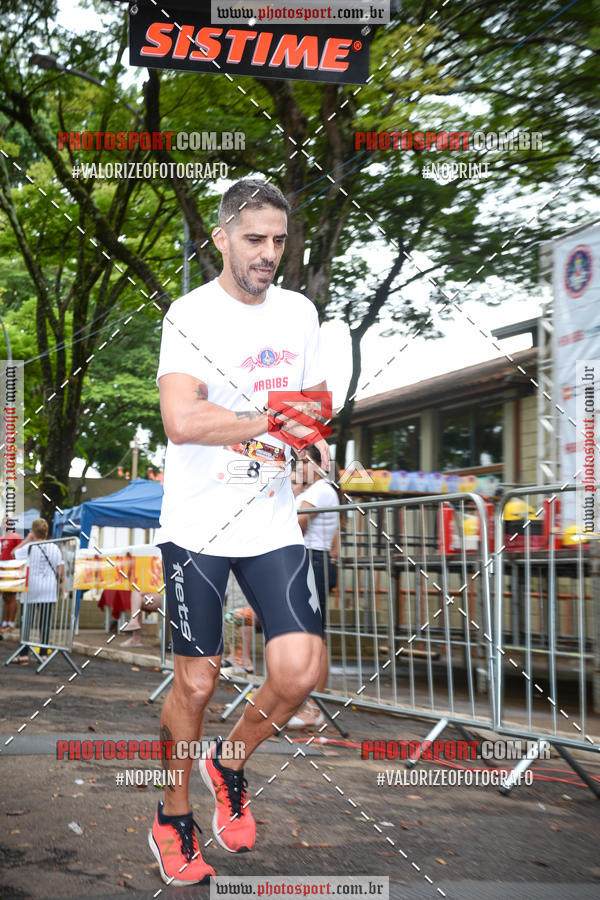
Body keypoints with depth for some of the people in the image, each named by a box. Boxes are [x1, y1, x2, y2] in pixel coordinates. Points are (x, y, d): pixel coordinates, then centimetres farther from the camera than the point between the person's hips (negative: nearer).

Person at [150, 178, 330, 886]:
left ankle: (230, 765, 23)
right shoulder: (190, 315, -10)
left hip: (274, 523, 4)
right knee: (196, 683, 4)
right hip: (197, 527, -4)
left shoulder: (300, 312, 9)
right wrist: (276, 423, -19)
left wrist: (313, 445, 1)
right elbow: (181, 421, -25)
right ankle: (172, 820, 28)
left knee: (299, 671, -8)